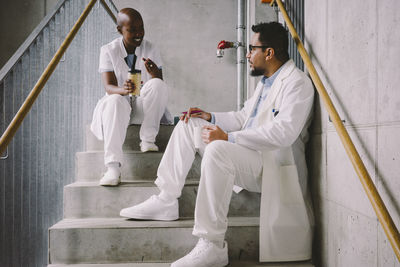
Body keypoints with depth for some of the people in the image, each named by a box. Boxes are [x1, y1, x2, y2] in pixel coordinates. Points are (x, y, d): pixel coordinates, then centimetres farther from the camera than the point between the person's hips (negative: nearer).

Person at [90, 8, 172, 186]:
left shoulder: (150, 49, -2)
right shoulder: (108, 51, -5)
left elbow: (159, 89, -10)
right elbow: (108, 87, -17)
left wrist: (155, 74, -34)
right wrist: (123, 90, -42)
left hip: (143, 107, 1)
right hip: (120, 106, -1)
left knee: (158, 85, -28)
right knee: (114, 101, -37)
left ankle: (147, 140, -23)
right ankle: (113, 167, -45)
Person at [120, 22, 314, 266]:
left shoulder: (297, 83, -12)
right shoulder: (265, 81, 19)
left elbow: (283, 133, -26)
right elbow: (243, 117, 27)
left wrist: (229, 138, -27)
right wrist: (211, 117, 10)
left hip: (273, 164, -10)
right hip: (247, 154, 10)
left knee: (218, 150, -39)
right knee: (188, 124, 8)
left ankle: (213, 246, -32)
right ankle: (166, 202, 3)